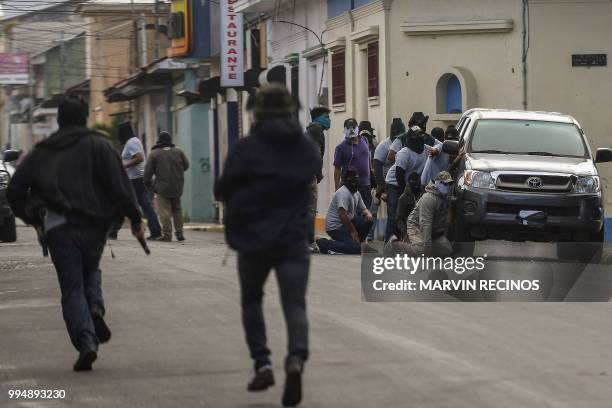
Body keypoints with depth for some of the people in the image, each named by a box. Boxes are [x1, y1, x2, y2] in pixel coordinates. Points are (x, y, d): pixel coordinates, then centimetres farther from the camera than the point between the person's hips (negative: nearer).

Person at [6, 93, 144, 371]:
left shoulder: (41, 152, 12)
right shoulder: (98, 145, 3)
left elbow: (15, 190, 13)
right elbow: (119, 184, -6)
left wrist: (33, 219, 26)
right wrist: (135, 218, -2)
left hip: (59, 229, 0)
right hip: (93, 225, 0)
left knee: (72, 288, 4)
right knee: (90, 271, 25)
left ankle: (86, 342, -11)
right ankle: (95, 309, -4)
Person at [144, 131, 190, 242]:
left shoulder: (154, 154, -5)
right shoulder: (178, 152, 3)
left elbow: (148, 171, -5)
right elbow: (186, 165, 10)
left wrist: (148, 183, 9)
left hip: (162, 187, -4)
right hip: (177, 187, 4)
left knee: (164, 211, -3)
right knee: (177, 209, 16)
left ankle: (167, 234, -8)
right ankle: (179, 232, 16)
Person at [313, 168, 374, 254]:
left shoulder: (356, 193, 12)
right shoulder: (343, 193, -19)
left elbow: (363, 209, 20)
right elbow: (342, 214, -28)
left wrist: (368, 214, -6)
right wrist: (353, 231, -23)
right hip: (335, 227, -10)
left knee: (368, 221, 0)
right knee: (355, 248, -22)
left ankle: (356, 243, 6)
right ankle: (323, 244, -15)